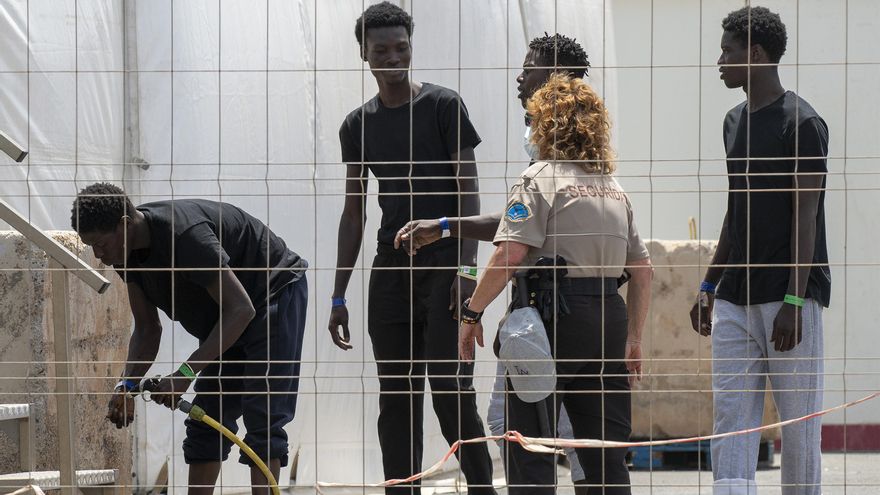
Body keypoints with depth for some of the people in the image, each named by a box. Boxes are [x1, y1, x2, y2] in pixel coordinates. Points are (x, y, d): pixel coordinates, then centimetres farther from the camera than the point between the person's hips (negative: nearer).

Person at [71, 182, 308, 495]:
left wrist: (186, 374, -37)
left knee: (262, 419, -16)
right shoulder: (128, 252, -8)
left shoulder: (184, 234, -35)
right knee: (206, 420, 4)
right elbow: (147, 329, 0)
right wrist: (128, 385, -17)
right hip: (225, 317, 9)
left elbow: (241, 309, -34)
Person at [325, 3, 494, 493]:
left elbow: (468, 192, -5)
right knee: (397, 395, 5)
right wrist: (339, 296, 11)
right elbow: (354, 213, 14)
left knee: (450, 388, -10)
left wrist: (466, 268, -15)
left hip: (443, 266, -5)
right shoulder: (358, 125, 11)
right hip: (390, 267, 5)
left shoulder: (444, 106, -2)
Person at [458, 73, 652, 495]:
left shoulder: (540, 178, -5)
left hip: (553, 316, -6)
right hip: (608, 317, 6)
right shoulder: (613, 186, 16)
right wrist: (633, 338, 23)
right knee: (605, 454, 9)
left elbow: (509, 255, -16)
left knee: (529, 449, -2)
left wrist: (471, 314, -8)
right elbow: (642, 270, 18)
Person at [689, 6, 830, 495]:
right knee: (730, 417, -1)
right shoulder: (735, 122, 16)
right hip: (734, 299, 7)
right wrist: (708, 287, 19)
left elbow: (805, 217, -13)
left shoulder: (801, 123, -8)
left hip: (789, 295, -7)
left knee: (798, 420, -1)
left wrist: (793, 301, -18)